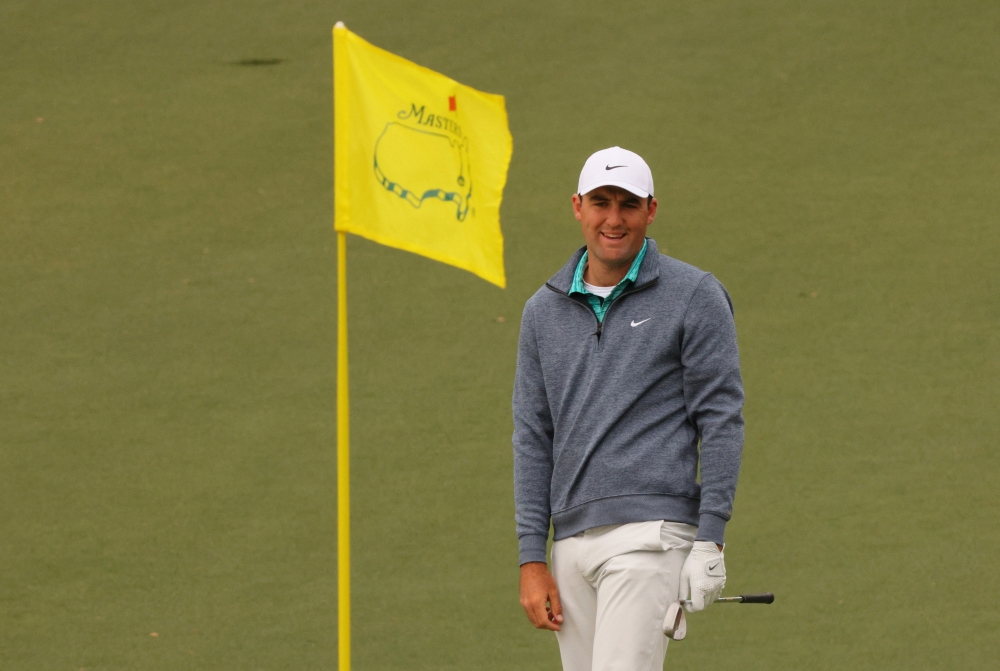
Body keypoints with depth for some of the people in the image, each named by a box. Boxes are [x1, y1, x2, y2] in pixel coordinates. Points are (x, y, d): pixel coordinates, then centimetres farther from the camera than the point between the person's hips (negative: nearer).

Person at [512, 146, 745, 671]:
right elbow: (533, 437, 13)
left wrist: (709, 542, -10)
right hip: (572, 543, 6)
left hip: (649, 534, -6)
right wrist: (532, 559, 6)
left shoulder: (695, 297, 0)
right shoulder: (544, 311, 14)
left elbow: (721, 420, -3)